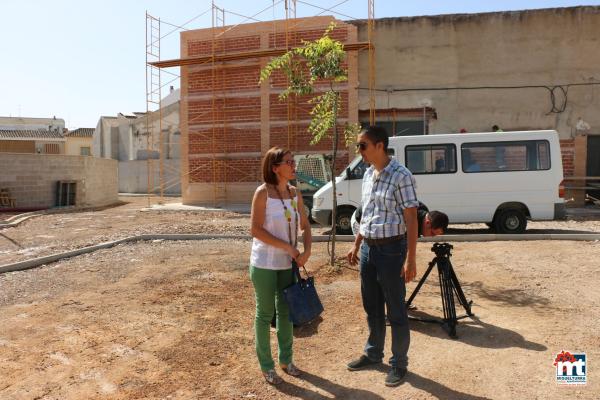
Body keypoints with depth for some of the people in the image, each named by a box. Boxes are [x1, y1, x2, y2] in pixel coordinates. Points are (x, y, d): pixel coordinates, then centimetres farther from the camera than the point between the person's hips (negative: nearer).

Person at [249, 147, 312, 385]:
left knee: (286, 311, 16)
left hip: (287, 264, 6)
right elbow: (256, 230, -17)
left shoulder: (295, 193, 2)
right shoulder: (263, 192, -15)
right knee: (265, 314, 7)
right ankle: (266, 366, 24)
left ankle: (286, 359, 35)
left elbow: (305, 226, 8)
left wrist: (307, 251, -9)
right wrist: (288, 247, -19)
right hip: (264, 265, -5)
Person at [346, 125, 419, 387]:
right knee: (371, 307, 19)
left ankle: (399, 363, 22)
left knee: (395, 311, 6)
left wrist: (410, 259, -19)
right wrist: (356, 246, 17)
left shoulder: (401, 176, -14)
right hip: (368, 249, 7)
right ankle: (373, 353, 36)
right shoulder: (368, 174, 9)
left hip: (391, 250, -7)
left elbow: (411, 220, -15)